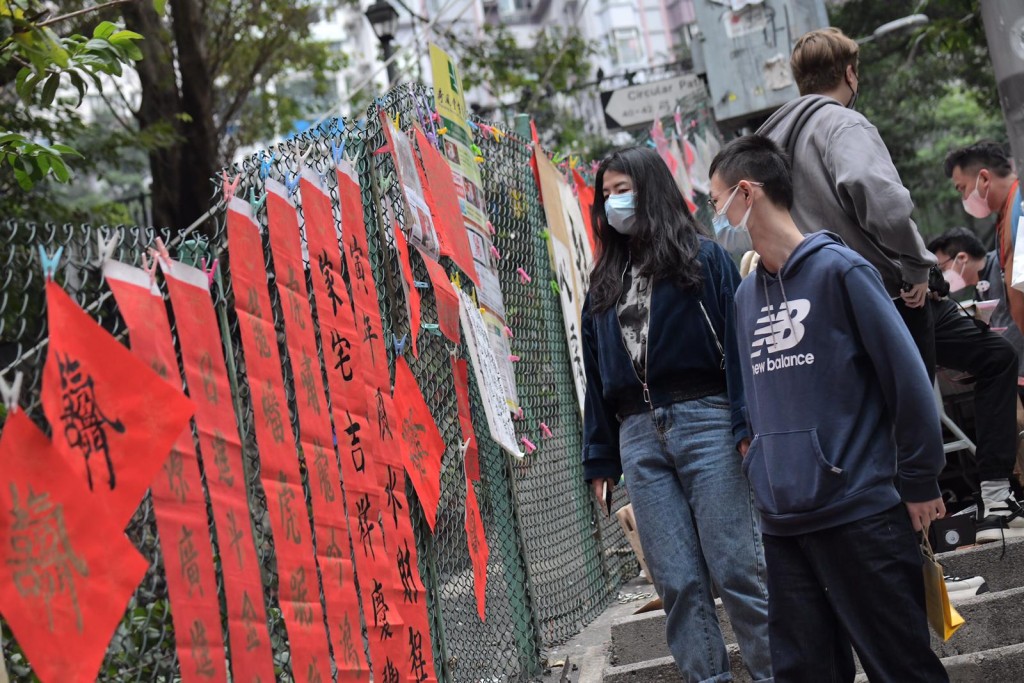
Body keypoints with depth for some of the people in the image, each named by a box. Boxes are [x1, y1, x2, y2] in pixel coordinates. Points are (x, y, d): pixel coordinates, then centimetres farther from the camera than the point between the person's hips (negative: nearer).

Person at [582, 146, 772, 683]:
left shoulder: (704, 258, 5)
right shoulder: (604, 284, 20)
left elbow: (737, 341, -4)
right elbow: (596, 376, 19)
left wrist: (748, 424, -14)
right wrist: (600, 458, 15)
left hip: (703, 421, -5)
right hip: (638, 436, 5)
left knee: (736, 568, -6)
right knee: (676, 582, 1)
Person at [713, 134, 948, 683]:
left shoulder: (838, 269, -7)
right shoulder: (746, 295, 13)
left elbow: (907, 379, -6)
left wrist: (919, 484, -4)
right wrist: (763, 473, 16)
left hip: (859, 510, -7)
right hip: (781, 521, 7)